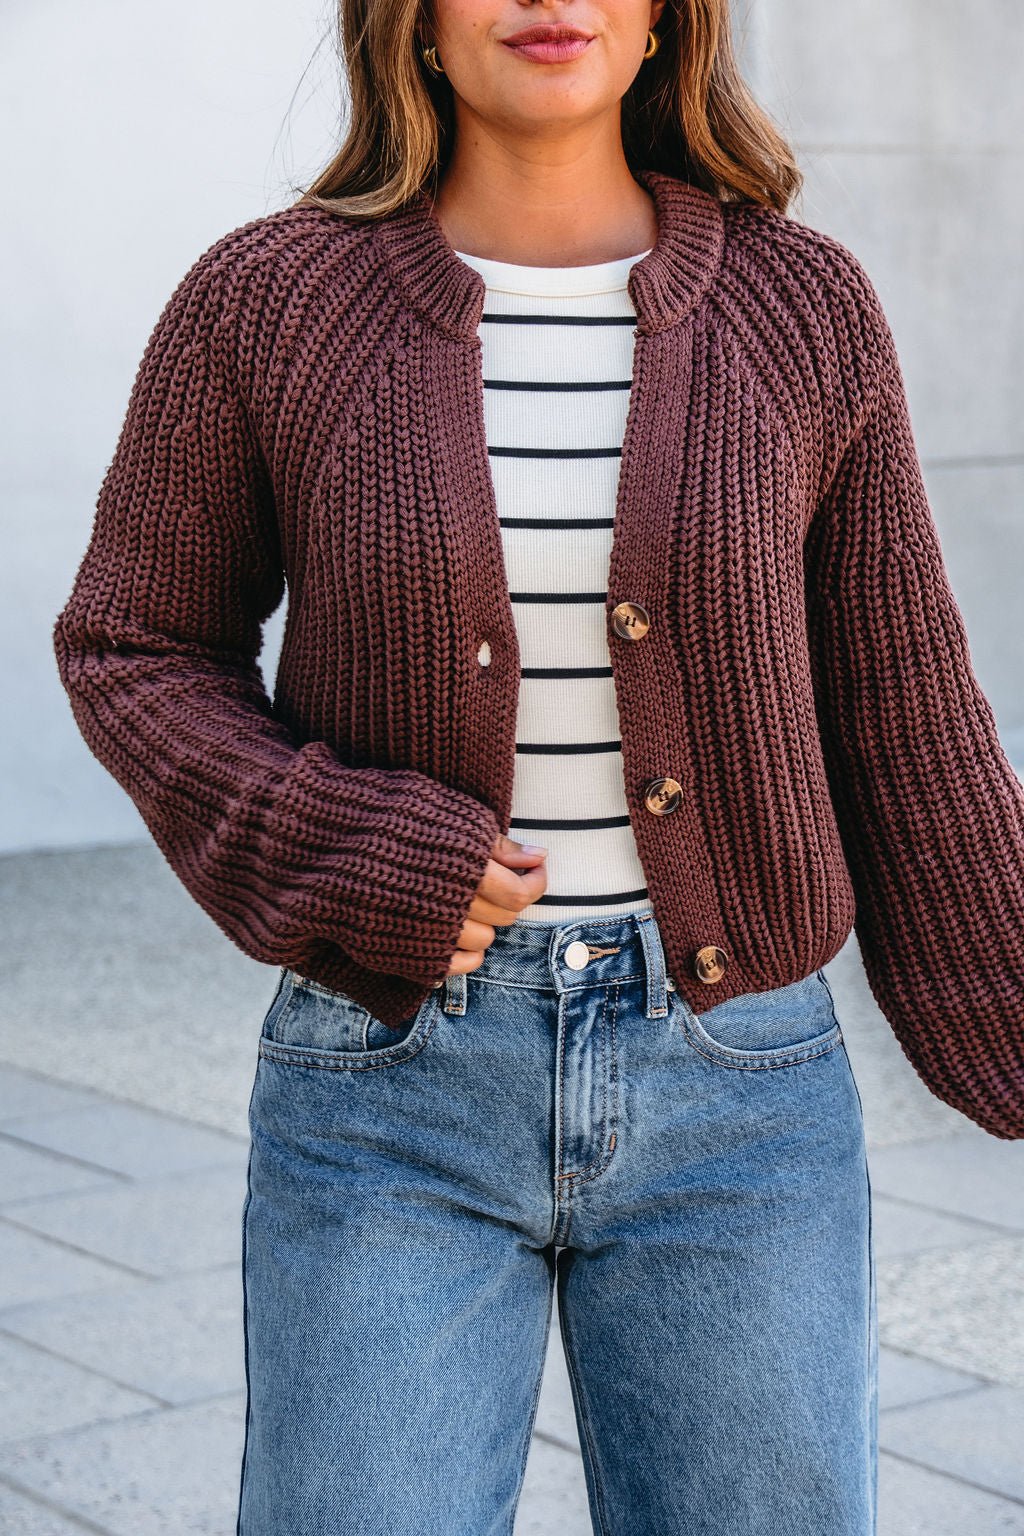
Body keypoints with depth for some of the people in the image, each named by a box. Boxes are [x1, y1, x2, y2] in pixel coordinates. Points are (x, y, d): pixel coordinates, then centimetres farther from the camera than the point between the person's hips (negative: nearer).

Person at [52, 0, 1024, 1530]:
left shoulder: (802, 309, -2)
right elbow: (140, 655, 4)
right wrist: (350, 869, -14)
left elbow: (900, 728, 3)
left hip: (727, 1084, 1)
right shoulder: (264, 306, -6)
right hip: (397, 1083, -1)